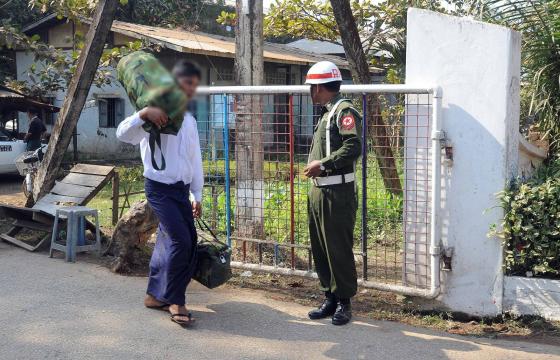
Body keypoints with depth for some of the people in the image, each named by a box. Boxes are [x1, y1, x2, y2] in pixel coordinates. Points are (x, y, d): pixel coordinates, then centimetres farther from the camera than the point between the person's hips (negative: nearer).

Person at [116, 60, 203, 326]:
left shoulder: (189, 120, 15)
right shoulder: (155, 114, -7)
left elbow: (195, 160, 18)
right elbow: (123, 134, -19)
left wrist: (197, 195, 18)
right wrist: (144, 113, -35)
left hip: (182, 189, 7)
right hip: (160, 188, -7)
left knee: (168, 242, 9)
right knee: (181, 241, -14)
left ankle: (155, 295, 23)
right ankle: (175, 301, -1)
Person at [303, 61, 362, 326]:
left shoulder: (344, 111, -10)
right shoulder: (326, 113, 20)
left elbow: (354, 147, -21)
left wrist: (323, 164, -20)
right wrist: (314, 168, 10)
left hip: (337, 192, -10)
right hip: (318, 190, 10)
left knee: (339, 249, -4)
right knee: (320, 249, 12)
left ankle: (344, 302, 7)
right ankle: (330, 298, 22)